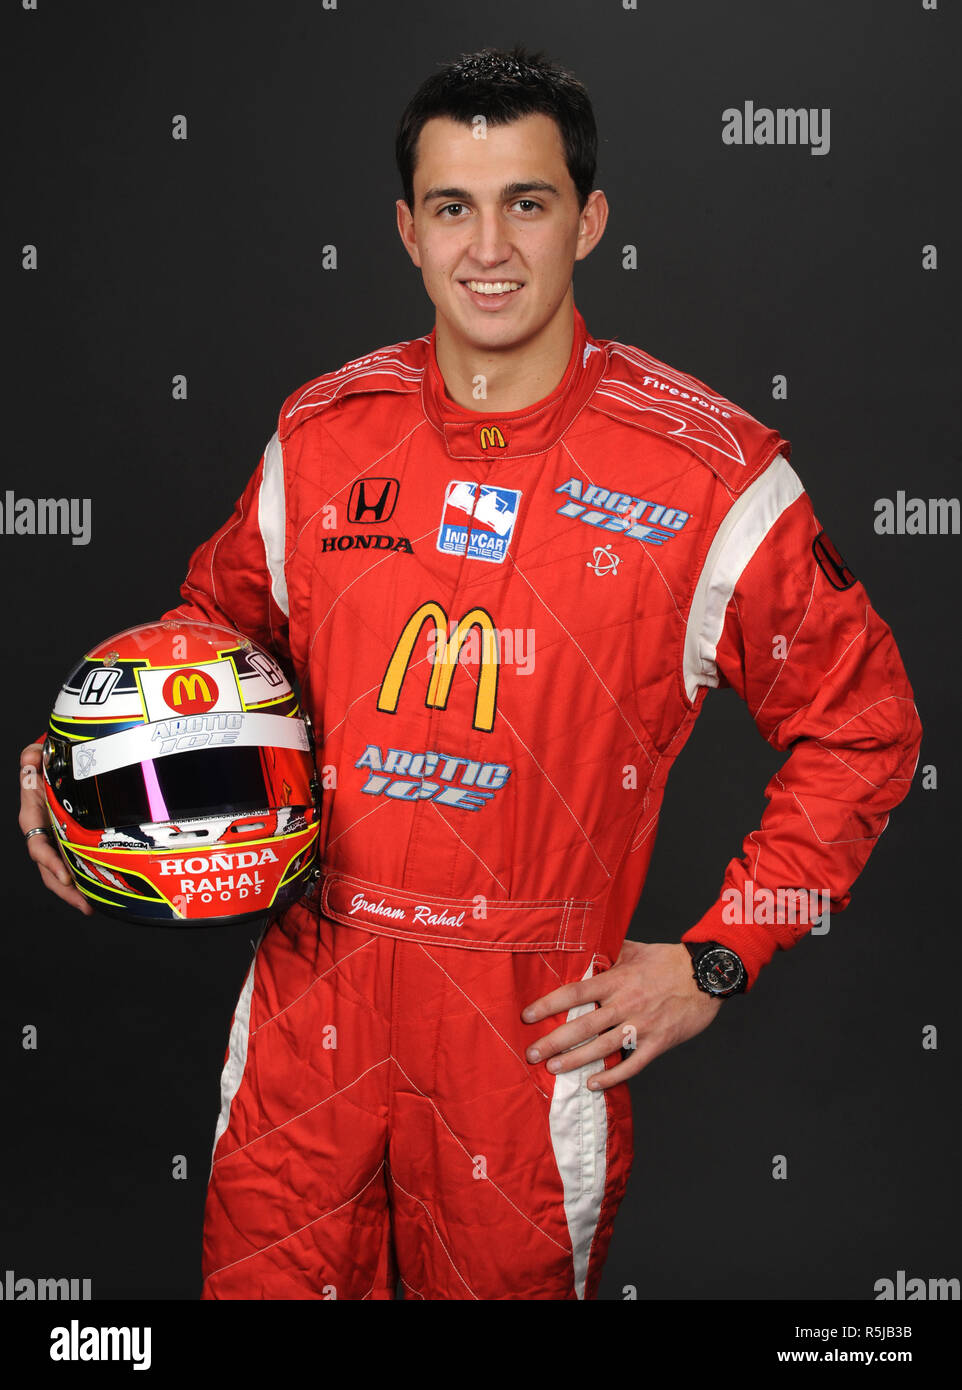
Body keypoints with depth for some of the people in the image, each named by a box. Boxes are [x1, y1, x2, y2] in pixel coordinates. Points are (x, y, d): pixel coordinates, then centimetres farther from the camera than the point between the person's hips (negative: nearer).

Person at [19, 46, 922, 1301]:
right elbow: (223, 621, 19)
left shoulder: (711, 475, -8)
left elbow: (858, 727, -1)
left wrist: (713, 962, -4)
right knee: (260, 1279, 13)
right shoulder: (322, 436, 2)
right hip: (309, 1006, 3)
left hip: (539, 1031, -2)